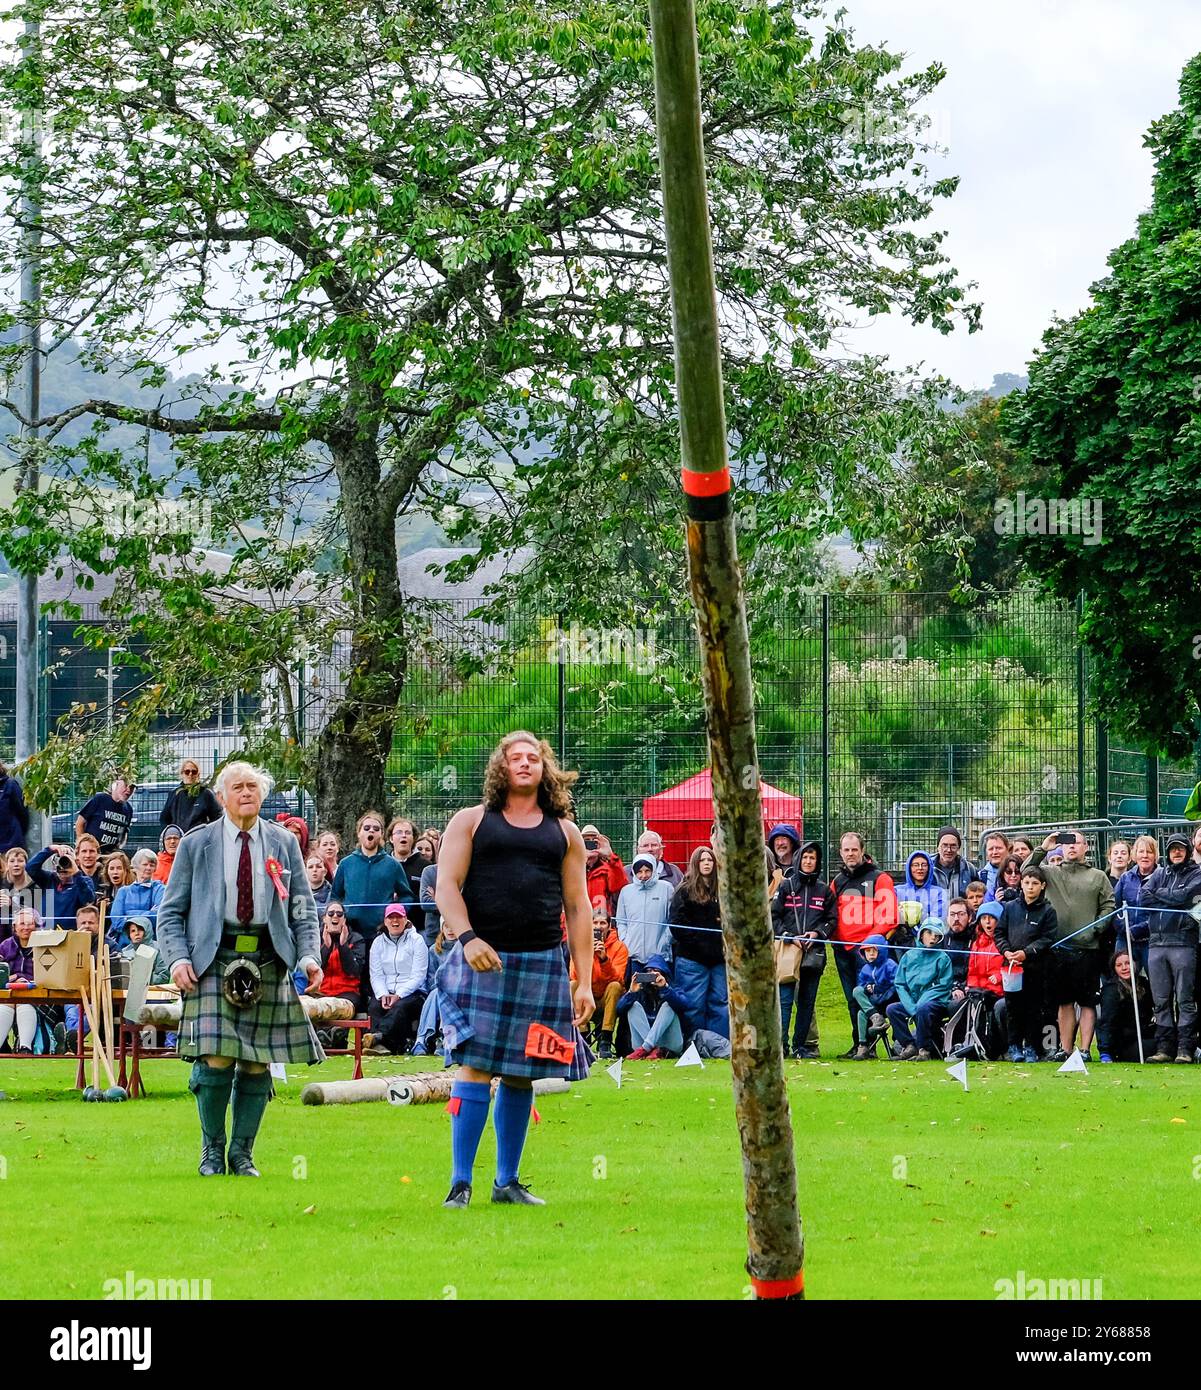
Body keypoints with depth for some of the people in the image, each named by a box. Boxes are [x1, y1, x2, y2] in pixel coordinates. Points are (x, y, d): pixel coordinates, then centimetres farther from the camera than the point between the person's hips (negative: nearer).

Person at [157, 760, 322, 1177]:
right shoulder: (196, 845, 6)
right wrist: (178, 958, -8)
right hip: (214, 962, -2)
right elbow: (171, 911, 7)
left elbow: (303, 908, 13)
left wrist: (308, 956, -1)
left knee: (257, 1064, 1)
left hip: (268, 962, 2)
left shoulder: (284, 844, 11)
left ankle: (242, 1154, 13)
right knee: (216, 1060, -12)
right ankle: (212, 1150, 6)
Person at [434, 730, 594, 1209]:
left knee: (521, 1074, 6)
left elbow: (578, 907, 13)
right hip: (482, 959, -3)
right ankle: (460, 1182, -6)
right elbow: (446, 886, 0)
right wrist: (467, 938, -17)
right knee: (476, 1067, -9)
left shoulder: (564, 832, 15)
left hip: (543, 964, 3)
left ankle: (508, 1181, 15)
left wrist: (584, 981, 7)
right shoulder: (471, 822, 8)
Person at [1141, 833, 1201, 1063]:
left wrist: (1159, 893, 5)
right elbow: (1144, 899, 6)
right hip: (1156, 941, 4)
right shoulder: (1159, 874, 19)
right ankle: (1164, 1047, 7)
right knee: (1161, 1000, 4)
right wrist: (1172, 902, -3)